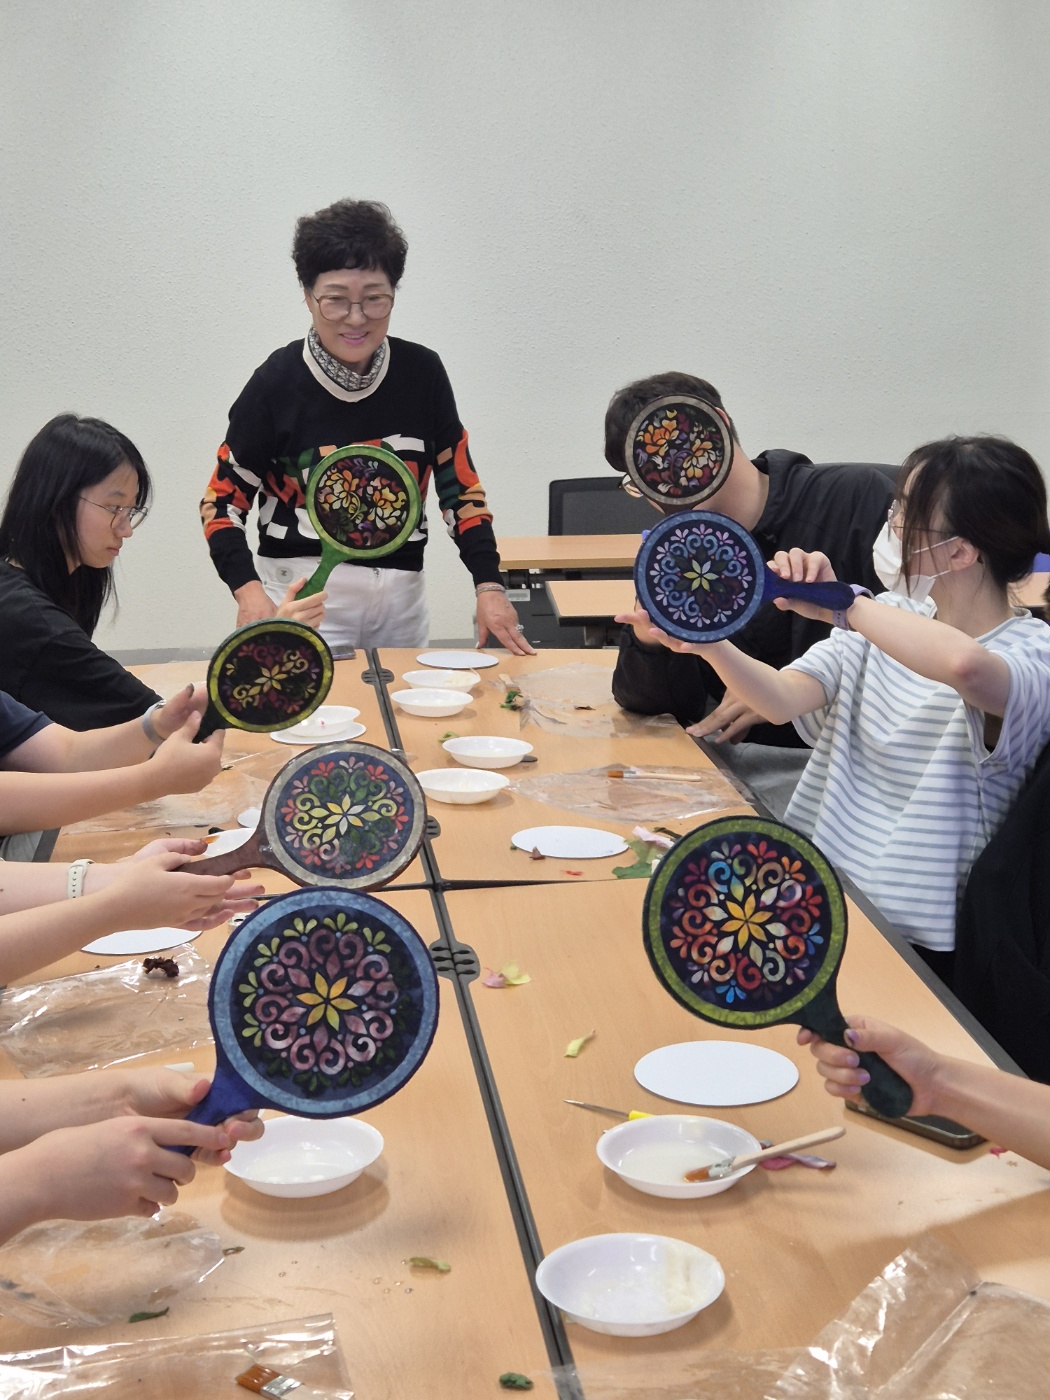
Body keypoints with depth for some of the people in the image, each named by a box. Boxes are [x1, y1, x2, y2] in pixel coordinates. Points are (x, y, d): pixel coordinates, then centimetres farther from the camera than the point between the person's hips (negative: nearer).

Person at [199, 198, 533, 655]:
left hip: (402, 595, 3)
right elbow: (223, 501, -3)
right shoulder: (277, 382, -8)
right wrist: (249, 591, -19)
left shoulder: (421, 373, -1)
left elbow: (460, 489, 6)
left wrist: (489, 587, -3)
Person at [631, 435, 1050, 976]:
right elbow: (784, 699, -6)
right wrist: (708, 641, -24)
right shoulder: (891, 617, 7)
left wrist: (843, 603, -27)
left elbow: (964, 665, -40)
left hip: (910, 940, -6)